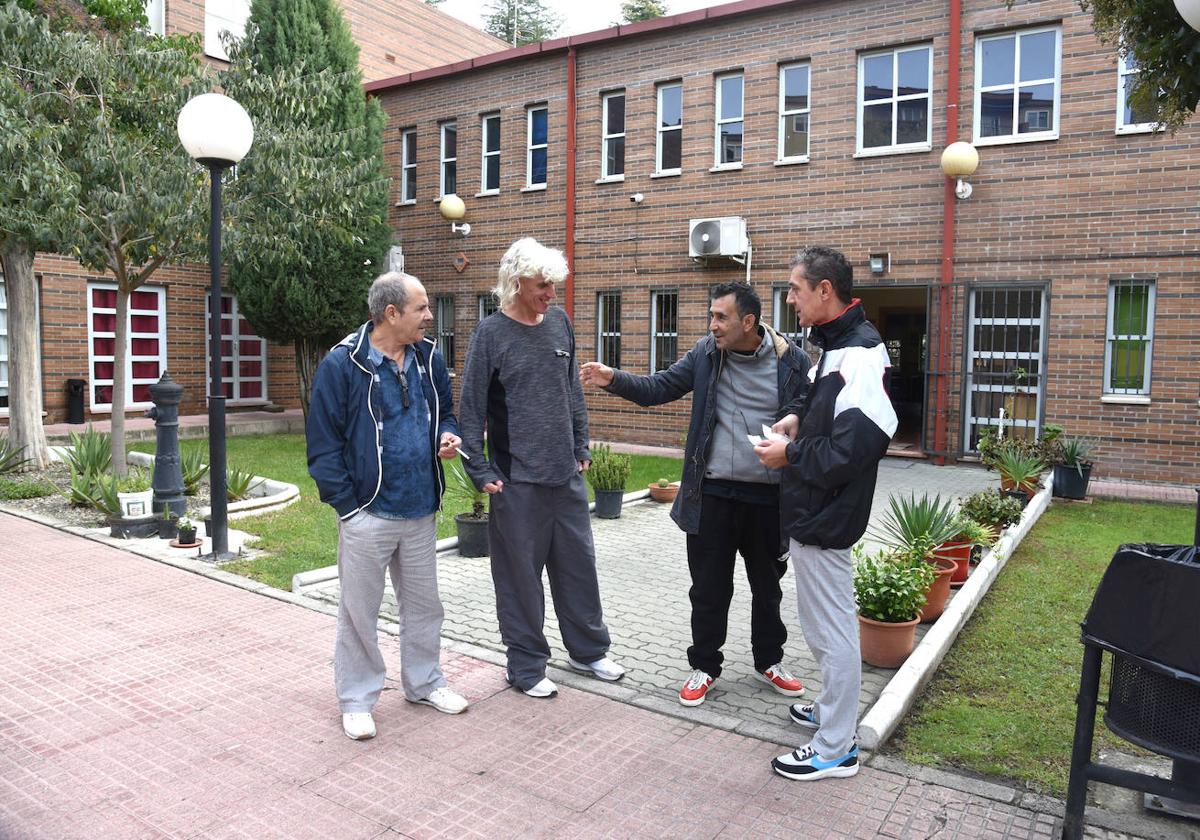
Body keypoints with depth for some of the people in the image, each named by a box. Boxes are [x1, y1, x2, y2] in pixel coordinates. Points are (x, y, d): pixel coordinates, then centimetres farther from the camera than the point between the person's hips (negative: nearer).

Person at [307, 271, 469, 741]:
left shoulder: (427, 357, 4)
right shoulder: (343, 363, -12)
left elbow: (444, 411, 18)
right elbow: (323, 443, -10)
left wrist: (447, 436, -5)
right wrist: (347, 505, -13)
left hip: (421, 511, 6)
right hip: (368, 514, -5)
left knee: (423, 604, 18)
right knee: (359, 612, 8)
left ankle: (424, 682, 37)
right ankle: (356, 701, 25)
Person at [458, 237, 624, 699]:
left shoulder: (559, 322, 8)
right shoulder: (491, 333, -8)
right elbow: (472, 408, -9)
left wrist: (581, 446, 14)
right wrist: (481, 471, -12)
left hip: (567, 472, 5)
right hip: (517, 479, -5)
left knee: (579, 564, 14)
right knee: (521, 574, 5)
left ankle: (589, 649, 33)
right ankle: (527, 666, 22)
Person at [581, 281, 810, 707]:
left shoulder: (792, 361, -6)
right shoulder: (706, 353, -1)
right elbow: (660, 387, 1)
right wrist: (613, 379, -15)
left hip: (769, 497, 0)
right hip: (713, 494, 1)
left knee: (767, 587, 18)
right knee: (709, 588, 10)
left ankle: (769, 662, 39)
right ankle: (704, 666, 29)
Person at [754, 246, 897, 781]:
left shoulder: (858, 352, -21)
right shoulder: (835, 345, 11)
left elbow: (859, 442, -28)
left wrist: (791, 455, -17)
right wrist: (798, 417, 7)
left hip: (824, 516, -11)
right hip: (814, 511, 11)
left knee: (830, 628, 2)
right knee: (825, 622, 23)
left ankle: (835, 749, 16)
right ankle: (832, 711, 41)